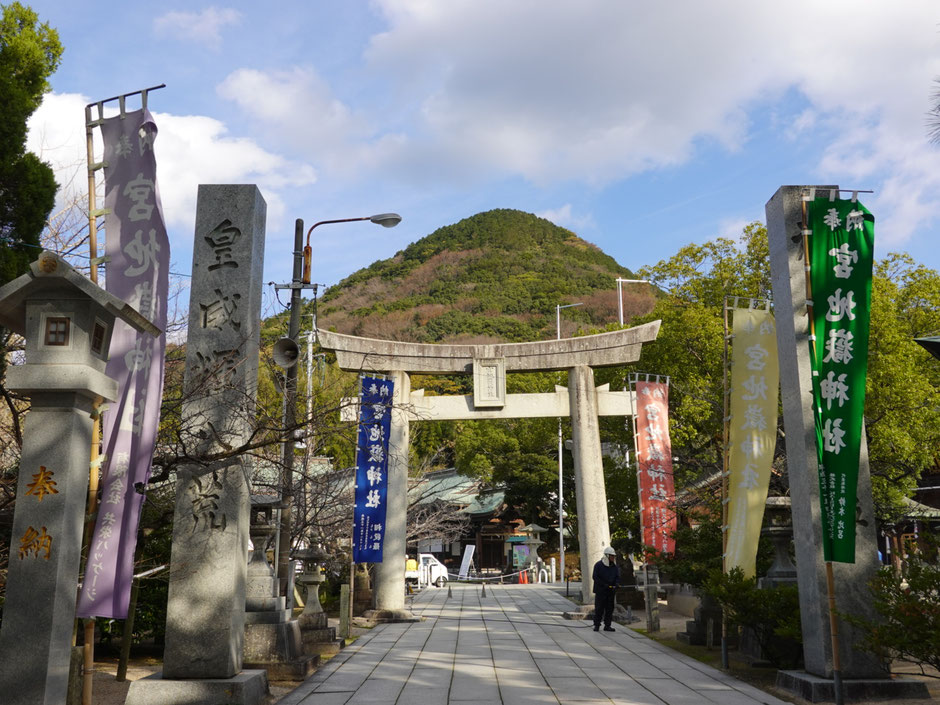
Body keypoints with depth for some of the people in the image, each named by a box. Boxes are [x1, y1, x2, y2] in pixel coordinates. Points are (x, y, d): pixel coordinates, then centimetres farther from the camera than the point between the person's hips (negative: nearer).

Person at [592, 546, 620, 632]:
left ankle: (607, 625, 12)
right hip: (600, 591, -5)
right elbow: (595, 577, -8)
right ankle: (596, 625, 7)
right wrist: (604, 585, -16)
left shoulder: (614, 566, 11)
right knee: (599, 609, -2)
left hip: (611, 591, 5)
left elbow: (617, 577, 14)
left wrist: (616, 584, -7)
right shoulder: (598, 565, -5)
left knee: (609, 609, 5)